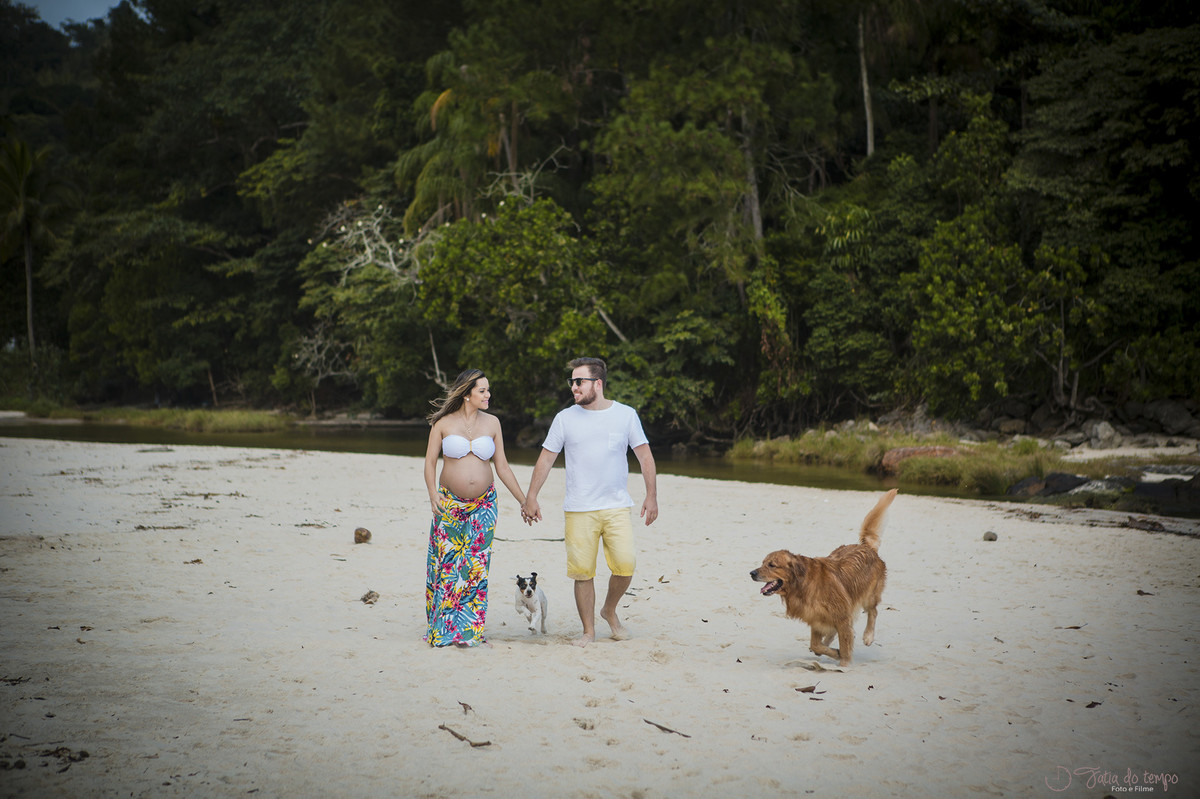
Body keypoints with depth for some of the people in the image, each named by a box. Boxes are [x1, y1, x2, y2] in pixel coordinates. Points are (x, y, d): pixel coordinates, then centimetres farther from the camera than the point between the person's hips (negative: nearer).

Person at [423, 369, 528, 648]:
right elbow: (430, 461, 2)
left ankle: (468, 631, 7)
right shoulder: (444, 423, -2)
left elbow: (502, 466, 9)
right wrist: (433, 494, -13)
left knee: (476, 569, -1)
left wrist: (524, 500, 8)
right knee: (446, 565, -1)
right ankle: (442, 630, 12)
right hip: (449, 504, -2)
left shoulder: (492, 423, 5)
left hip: (483, 505, 2)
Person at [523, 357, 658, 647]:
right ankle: (589, 630, 12)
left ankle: (609, 609, 18)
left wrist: (651, 496, 1)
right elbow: (546, 459, 9)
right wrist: (530, 497, 4)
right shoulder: (565, 418, 4)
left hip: (617, 507, 0)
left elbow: (645, 456, 7)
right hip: (578, 511, 0)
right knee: (583, 572, -3)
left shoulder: (626, 415, 4)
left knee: (625, 564, -10)